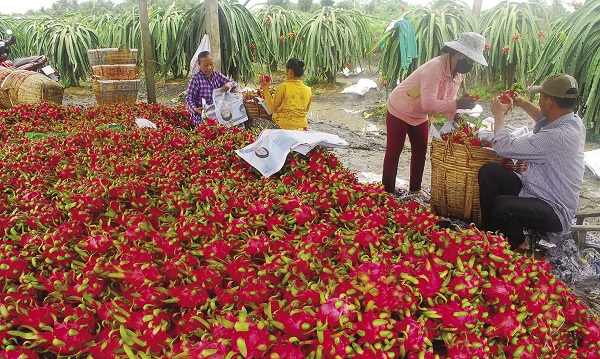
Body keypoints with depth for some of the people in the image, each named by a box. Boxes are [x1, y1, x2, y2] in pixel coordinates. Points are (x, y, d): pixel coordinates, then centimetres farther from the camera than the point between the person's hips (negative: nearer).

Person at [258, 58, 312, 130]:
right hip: (302, 126, 5)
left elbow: (272, 108, -1)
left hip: (283, 126, -5)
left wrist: (265, 89, 5)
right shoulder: (308, 90, 3)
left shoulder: (283, 87, -9)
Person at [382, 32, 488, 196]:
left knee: (420, 152, 12)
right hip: (400, 111, -8)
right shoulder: (435, 67, -33)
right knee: (393, 152, 0)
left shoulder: (458, 73, -4)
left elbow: (446, 100, 0)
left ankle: (415, 189, 27)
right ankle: (388, 192, 9)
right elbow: (428, 103, -40)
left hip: (420, 116, 9)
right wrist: (457, 104, -40)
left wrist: (454, 115, -19)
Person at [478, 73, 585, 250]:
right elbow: (544, 118, 27)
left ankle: (518, 247, -3)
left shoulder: (557, 137, -30)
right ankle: (490, 231, 4)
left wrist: (499, 115, -8)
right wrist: (522, 103, 20)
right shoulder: (574, 121, 0)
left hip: (553, 211, -10)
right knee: (488, 171, -4)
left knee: (503, 206, -35)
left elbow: (505, 147, -24)